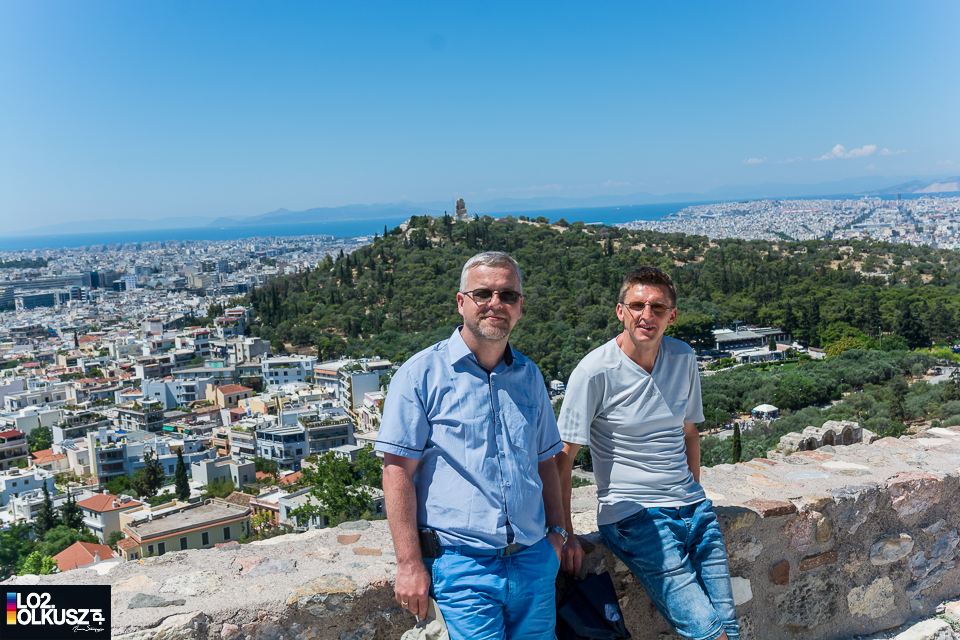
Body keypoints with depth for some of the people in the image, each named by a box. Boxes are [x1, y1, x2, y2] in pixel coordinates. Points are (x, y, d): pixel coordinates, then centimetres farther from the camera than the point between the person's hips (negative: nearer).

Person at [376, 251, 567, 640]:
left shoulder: (529, 375, 11)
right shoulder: (421, 374, -6)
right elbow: (397, 471, -9)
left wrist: (556, 530, 12)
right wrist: (409, 564, -12)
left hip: (534, 560, 5)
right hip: (462, 564, -5)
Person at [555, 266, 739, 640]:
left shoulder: (684, 359, 5)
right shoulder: (595, 372, -13)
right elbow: (562, 456, -10)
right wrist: (564, 535, -11)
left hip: (693, 510, 6)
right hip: (632, 515, -6)